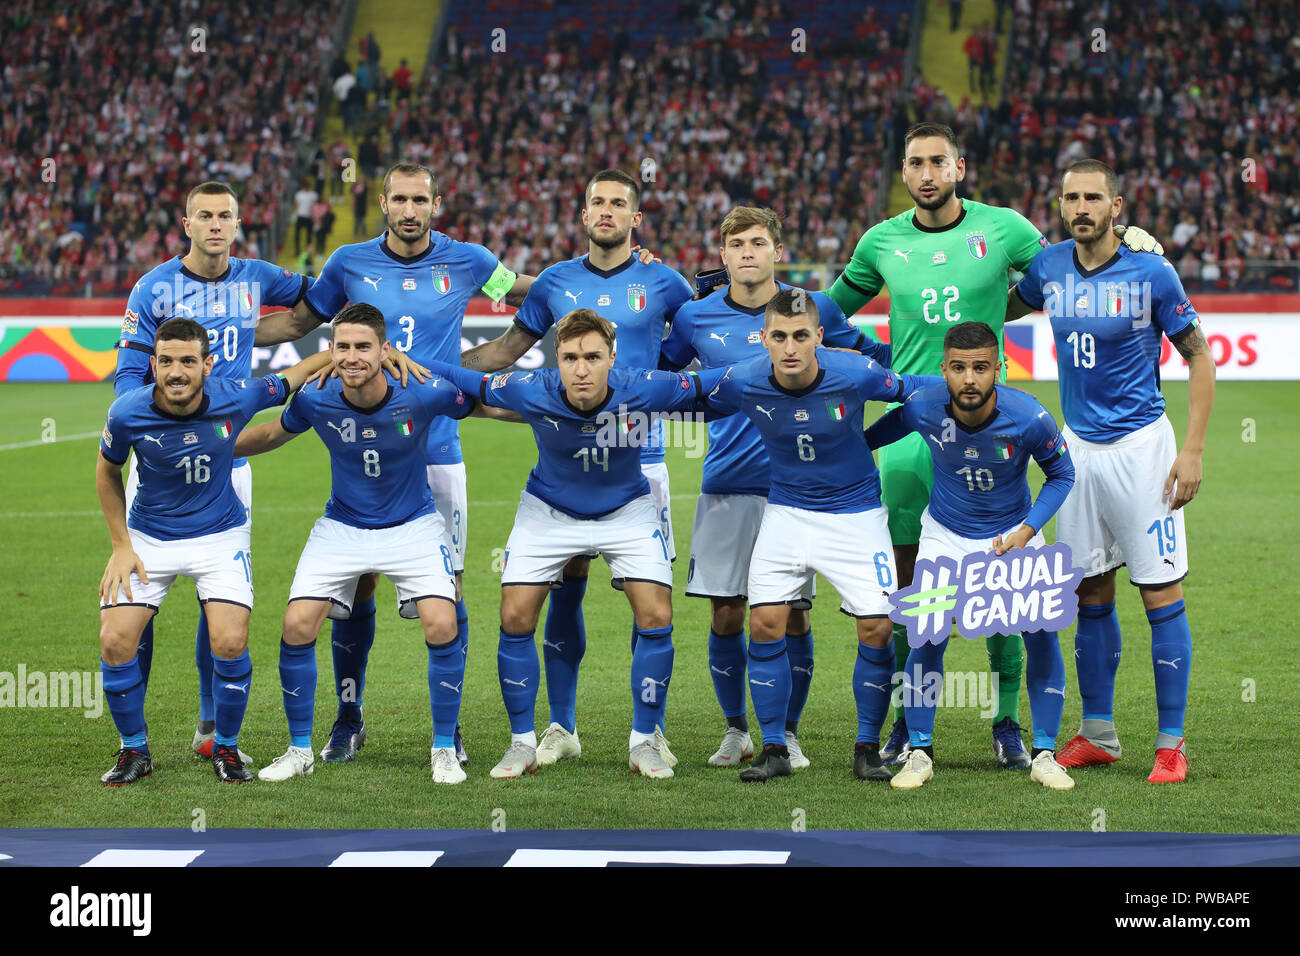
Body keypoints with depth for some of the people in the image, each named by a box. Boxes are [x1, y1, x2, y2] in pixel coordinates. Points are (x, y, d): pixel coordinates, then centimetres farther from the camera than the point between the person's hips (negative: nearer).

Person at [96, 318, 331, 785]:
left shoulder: (237, 397, -20)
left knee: (230, 642, -17)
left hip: (220, 534, -1)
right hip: (148, 537, 1)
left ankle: (226, 747, 8)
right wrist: (121, 546, -1)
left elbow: (295, 376, -1)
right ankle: (134, 750, 11)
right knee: (115, 641, -12)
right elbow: (107, 471, 2)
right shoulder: (128, 412, -19)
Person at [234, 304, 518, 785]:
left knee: (441, 624, -20)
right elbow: (273, 433, 5)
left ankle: (444, 750, 1)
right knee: (297, 626, -11)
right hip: (342, 527, 2)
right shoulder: (315, 402, -17)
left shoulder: (423, 395, -23)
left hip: (413, 525, -2)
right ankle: (300, 751, 9)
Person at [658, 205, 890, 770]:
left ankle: (788, 734, 14)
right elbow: (657, 372, 21)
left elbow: (872, 358, 17)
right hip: (726, 486, 1)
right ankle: (735, 731, 18)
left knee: (793, 617, 0)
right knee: (725, 617, 2)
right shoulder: (696, 317, 4)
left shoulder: (814, 309, 2)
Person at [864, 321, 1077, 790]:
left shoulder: (1030, 418, -25)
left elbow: (1061, 474, -7)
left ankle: (1044, 755, 2)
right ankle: (919, 753, 4)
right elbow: (868, 440, 1)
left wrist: (1026, 532, -15)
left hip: (1015, 532, 0)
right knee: (928, 636, -13)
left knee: (1041, 632, -13)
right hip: (945, 534, 0)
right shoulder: (923, 408, -23)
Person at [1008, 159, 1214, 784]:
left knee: (1161, 594, -4)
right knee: (1091, 595, 9)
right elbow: (1005, 310, 26)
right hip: (1078, 445, 5)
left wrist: (1192, 450, -10)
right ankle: (1097, 734, 19)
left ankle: (1171, 743, 1)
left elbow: (1199, 357, -4)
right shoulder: (1048, 268, 3)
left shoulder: (1151, 274, -9)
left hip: (1140, 443, -5)